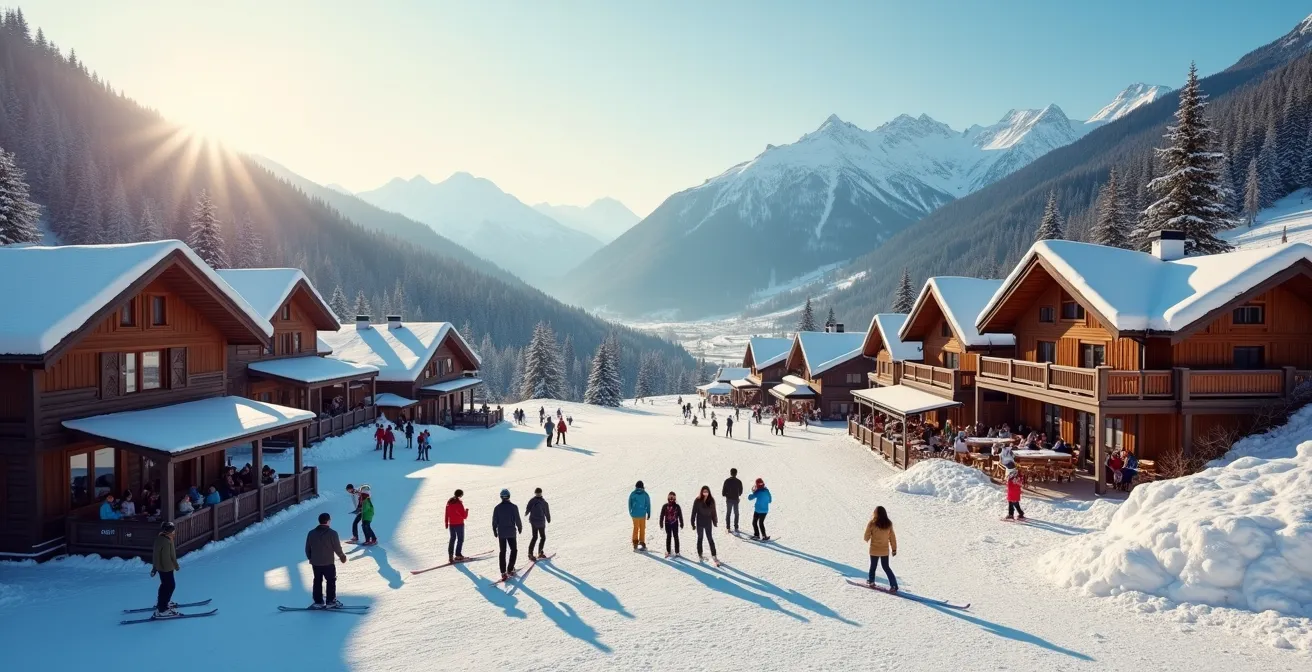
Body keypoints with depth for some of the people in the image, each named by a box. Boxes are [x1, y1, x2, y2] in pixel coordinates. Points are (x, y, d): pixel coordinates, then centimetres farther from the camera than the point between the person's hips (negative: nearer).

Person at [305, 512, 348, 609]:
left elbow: (307, 549, 7)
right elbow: (337, 548, -11)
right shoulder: (332, 533, -15)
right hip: (328, 563, -4)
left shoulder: (311, 533, -1)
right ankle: (330, 602, 10)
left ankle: (318, 602, 20)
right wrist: (342, 557, 7)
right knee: (331, 582, 9)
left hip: (315, 563, 4)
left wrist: (310, 558, 24)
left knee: (317, 582, 16)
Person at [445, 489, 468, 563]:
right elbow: (464, 516, -17)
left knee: (452, 539, 15)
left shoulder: (449, 502, 1)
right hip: (459, 524, -6)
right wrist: (466, 511, 2)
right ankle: (458, 555, 6)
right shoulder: (459, 504, -20)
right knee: (460, 539, 7)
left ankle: (450, 555, 13)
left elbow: (447, 514, 9)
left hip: (451, 524, 6)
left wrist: (446, 523, 19)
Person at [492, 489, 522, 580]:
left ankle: (503, 572, 4)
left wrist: (495, 531, 14)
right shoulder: (513, 507, -11)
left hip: (501, 533, 2)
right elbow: (517, 520, -9)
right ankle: (510, 569, 12)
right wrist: (520, 528, 9)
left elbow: (494, 521, 0)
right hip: (511, 532, -2)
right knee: (514, 550, 15)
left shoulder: (497, 508, -4)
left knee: (502, 552, 9)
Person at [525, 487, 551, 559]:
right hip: (541, 522, -4)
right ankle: (540, 553, 12)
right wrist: (548, 520, 10)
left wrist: (526, 513, 19)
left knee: (534, 537, 16)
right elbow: (547, 513, -8)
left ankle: (530, 553, 10)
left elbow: (527, 509, -4)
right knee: (543, 537, 13)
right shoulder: (544, 502, -15)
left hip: (533, 522, 4)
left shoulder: (532, 501, -9)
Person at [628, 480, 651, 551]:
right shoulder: (645, 494, -7)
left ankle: (635, 543, 14)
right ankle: (642, 543, 12)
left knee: (635, 528, 16)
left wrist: (630, 513, 17)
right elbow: (648, 504, -4)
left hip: (635, 514, 1)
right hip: (642, 514, -1)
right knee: (642, 529, 12)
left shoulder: (632, 494, -5)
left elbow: (630, 504, 2)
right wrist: (649, 514, 5)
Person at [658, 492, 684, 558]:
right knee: (668, 537, 9)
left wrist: (681, 523, 3)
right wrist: (661, 523, -1)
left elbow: (680, 515, 2)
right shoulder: (665, 506, -3)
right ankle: (668, 551, 18)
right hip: (667, 524, 1)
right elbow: (662, 515, 0)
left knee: (676, 537, 5)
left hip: (675, 524, 0)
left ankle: (677, 552, 13)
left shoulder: (677, 506, -3)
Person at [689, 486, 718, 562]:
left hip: (708, 523, 2)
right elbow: (694, 512, -10)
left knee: (710, 538, 4)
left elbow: (713, 512, 2)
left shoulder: (711, 500, -8)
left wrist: (715, 522, 8)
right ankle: (700, 555, 24)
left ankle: (713, 555, 6)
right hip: (700, 523, -2)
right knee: (700, 538, 13)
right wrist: (693, 523, -7)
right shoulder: (697, 501, -16)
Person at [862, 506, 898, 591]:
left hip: (874, 550, -3)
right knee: (886, 567, 15)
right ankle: (894, 585, 7)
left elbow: (866, 537, -10)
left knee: (873, 566, 18)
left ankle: (871, 580, 34)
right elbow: (892, 537, -1)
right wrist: (894, 549, 9)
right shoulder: (889, 524, -7)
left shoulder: (872, 524, -18)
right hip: (885, 550, 3)